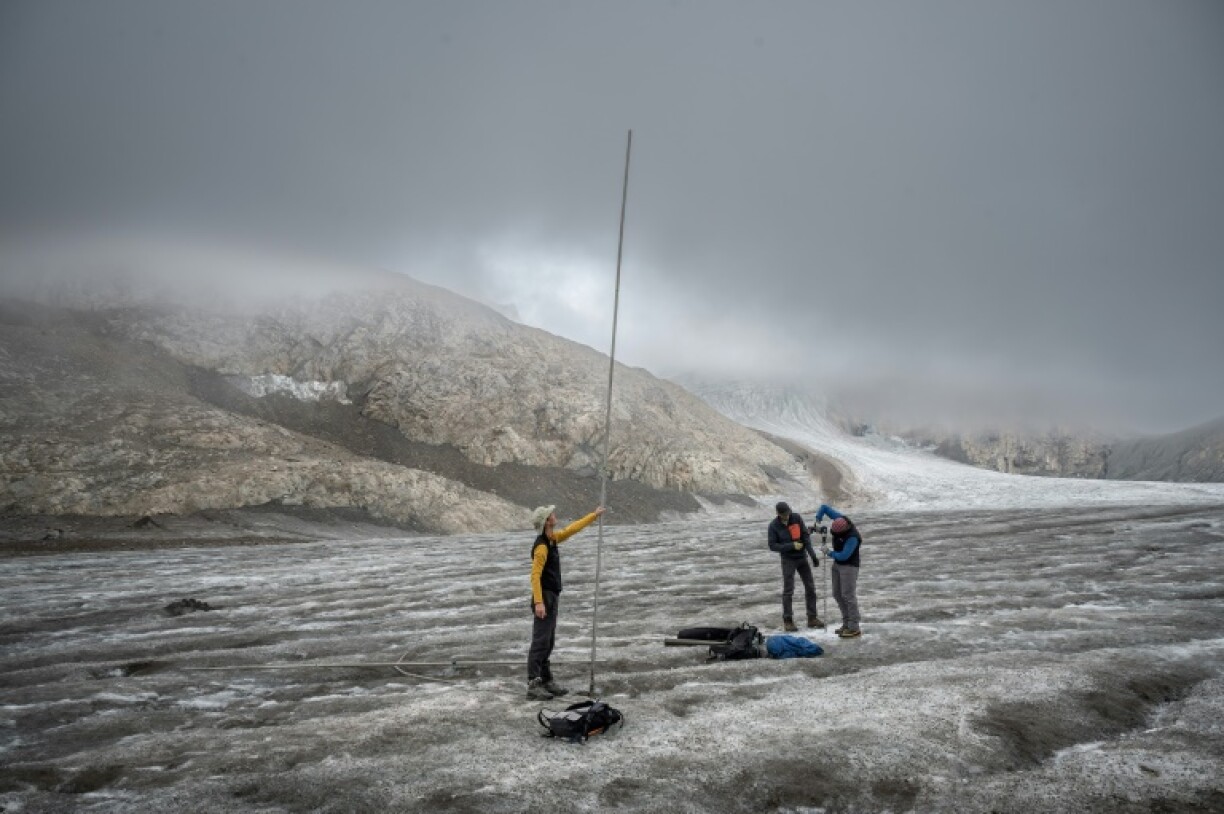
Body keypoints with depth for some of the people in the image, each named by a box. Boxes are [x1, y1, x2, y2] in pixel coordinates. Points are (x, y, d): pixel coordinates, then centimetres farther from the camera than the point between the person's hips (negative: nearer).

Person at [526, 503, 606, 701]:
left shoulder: (552, 538, 9)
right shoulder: (541, 546, -19)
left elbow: (572, 529, 23)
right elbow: (535, 576, -23)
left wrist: (594, 515, 28)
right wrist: (538, 602, -29)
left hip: (552, 597, 10)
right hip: (544, 598, -10)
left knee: (548, 642, 13)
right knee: (540, 642, -9)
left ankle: (546, 681, 19)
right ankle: (533, 686, -9)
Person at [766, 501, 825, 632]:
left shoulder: (797, 518, -8)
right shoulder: (773, 525, -14)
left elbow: (806, 536, -7)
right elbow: (772, 546, -13)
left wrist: (812, 554, -15)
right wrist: (792, 546, -23)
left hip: (802, 558, 4)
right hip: (788, 560, -3)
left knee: (810, 587, 4)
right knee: (788, 590, -3)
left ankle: (812, 618, 13)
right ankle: (788, 620, 6)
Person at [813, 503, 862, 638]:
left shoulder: (852, 537, -30)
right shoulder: (841, 519, -10)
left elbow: (844, 556, -28)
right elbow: (824, 507, -1)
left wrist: (830, 554, -13)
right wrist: (817, 520, -12)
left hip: (849, 566, -8)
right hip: (837, 563, 8)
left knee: (848, 595, -9)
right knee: (837, 594, 10)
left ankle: (854, 628, -5)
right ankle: (847, 623, 18)